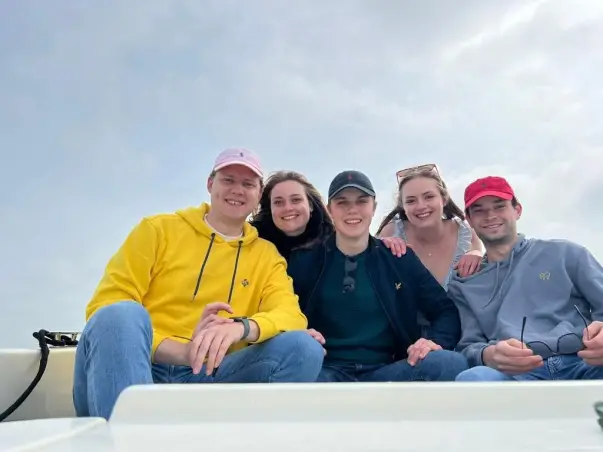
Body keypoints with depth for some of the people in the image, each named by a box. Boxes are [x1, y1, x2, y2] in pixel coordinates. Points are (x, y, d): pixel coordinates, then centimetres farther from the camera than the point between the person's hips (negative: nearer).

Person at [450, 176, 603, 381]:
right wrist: (489, 355, -15)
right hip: (514, 373, 1)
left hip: (582, 364, -1)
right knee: (472, 378, -36)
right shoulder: (463, 286, 22)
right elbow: (468, 347, 11)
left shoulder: (565, 253, 20)